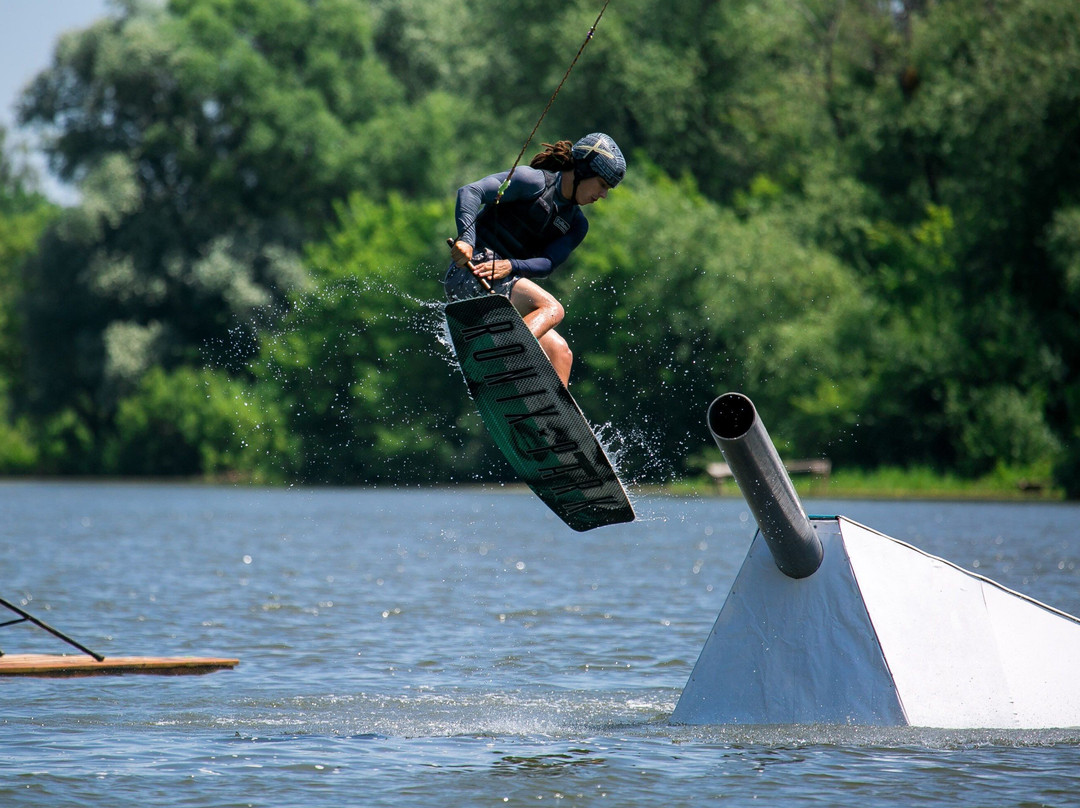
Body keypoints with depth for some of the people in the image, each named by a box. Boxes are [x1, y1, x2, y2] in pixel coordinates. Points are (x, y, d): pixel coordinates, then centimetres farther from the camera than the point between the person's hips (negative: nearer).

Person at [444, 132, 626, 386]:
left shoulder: (576, 224, 15)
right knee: (551, 308, -27)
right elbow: (472, 192, -14)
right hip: (472, 272, -8)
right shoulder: (535, 181, -5)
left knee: (560, 352, 0)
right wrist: (467, 238, -31)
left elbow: (548, 263, -1)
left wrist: (510, 266, -22)